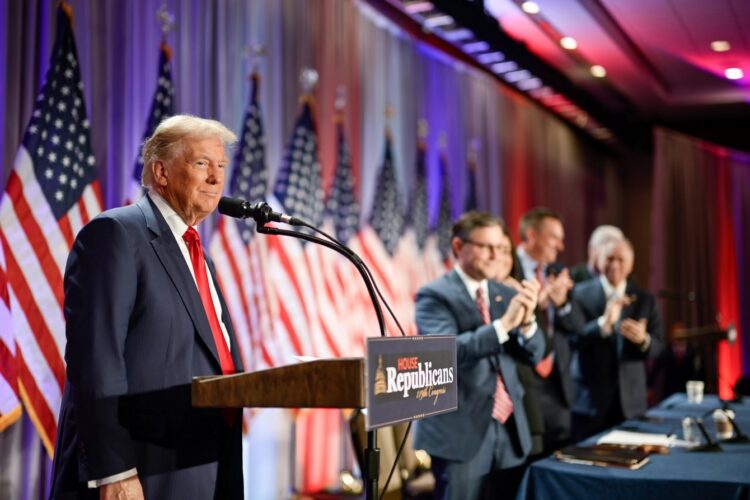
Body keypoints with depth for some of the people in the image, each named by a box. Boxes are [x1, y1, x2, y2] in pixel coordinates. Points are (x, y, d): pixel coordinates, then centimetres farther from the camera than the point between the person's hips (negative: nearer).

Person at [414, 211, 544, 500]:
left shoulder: (506, 294, 12)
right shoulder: (435, 295, -7)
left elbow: (533, 354, 6)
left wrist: (527, 319, -14)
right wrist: (504, 324, -28)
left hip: (510, 429, 6)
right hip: (461, 431, -6)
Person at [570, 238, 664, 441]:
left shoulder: (645, 300, 8)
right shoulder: (580, 293, -3)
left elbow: (658, 346, 5)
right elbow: (572, 339, -12)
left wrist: (643, 339, -18)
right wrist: (603, 323, -28)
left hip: (630, 400, 3)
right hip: (589, 399, -3)